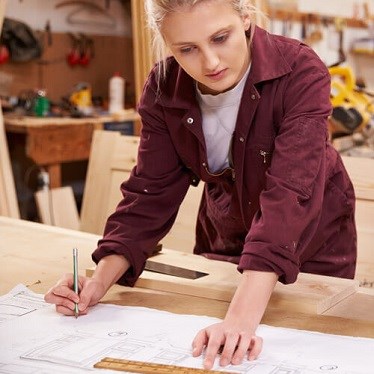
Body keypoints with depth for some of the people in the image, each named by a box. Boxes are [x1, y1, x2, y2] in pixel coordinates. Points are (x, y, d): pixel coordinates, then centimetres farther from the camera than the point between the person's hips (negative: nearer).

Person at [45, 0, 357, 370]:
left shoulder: (302, 73, -30)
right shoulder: (164, 89, -17)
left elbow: (289, 193, -40)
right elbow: (151, 192, -14)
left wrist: (243, 317, -50)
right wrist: (101, 280, -28)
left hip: (311, 240, -3)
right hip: (223, 236, 3)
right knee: (215, 357, 17)